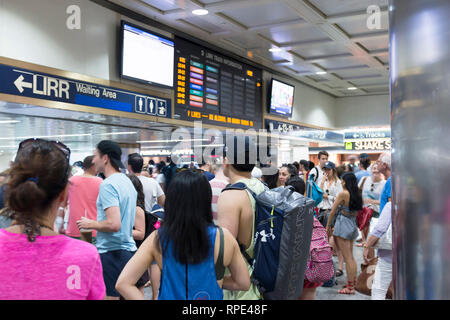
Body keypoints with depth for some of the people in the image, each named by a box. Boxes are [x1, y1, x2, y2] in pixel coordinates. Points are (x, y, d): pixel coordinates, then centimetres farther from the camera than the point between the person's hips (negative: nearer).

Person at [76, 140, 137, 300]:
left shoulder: (108, 184, -16)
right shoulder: (127, 181, 12)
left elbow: (114, 224, -25)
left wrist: (90, 224, -9)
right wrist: (96, 222, 21)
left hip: (112, 252, -9)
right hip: (129, 249, 9)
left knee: (110, 296, -2)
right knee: (124, 295, 16)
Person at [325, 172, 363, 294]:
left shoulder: (343, 194, -13)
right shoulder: (357, 195, 7)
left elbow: (333, 212, -9)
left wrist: (328, 227, 1)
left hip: (343, 225, -7)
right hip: (353, 225, 8)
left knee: (347, 258, -3)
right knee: (351, 257, 15)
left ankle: (350, 287, 1)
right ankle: (353, 283, 20)